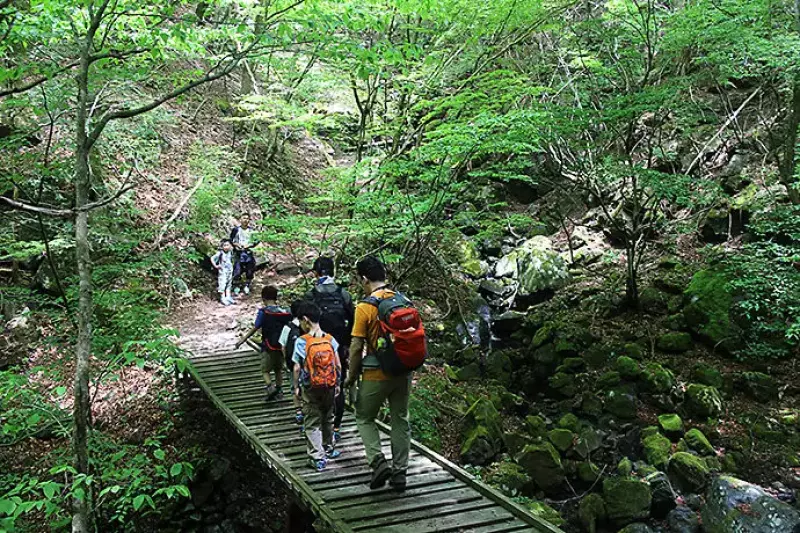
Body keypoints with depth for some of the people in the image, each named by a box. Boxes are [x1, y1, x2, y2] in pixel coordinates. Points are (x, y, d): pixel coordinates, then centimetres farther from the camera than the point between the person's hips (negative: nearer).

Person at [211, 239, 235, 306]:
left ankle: (228, 297, 21)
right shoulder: (220, 253, -14)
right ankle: (223, 298, 0)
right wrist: (216, 266, -16)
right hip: (222, 272, -6)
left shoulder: (230, 253, 3)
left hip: (230, 272, 6)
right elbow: (212, 259, -14)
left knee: (228, 285, 13)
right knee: (222, 285, -5)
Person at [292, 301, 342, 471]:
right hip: (329, 387, 4)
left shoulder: (301, 342, -13)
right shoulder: (330, 339, -3)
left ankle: (318, 457, 1)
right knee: (328, 419, 21)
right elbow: (338, 365, -1)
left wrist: (296, 386, 1)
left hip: (310, 388, -4)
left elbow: (297, 368, -11)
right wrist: (337, 384, 11)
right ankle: (328, 449, 36)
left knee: (312, 423, 4)